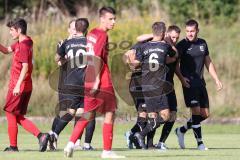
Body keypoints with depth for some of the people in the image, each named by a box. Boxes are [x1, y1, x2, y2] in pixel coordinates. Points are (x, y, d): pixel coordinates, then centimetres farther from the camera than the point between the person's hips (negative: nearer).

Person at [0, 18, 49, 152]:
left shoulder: (23, 45, -16)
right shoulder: (21, 43, 13)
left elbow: (25, 67, -23)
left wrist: (18, 85, -27)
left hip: (18, 86, -9)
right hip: (27, 87, 9)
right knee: (19, 117, 12)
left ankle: (13, 146, 6)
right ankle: (40, 135, -2)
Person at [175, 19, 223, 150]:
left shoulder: (203, 43, 12)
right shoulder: (182, 45, -5)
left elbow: (208, 63, 20)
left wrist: (216, 79, 15)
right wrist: (181, 77, -19)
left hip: (201, 83, 6)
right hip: (189, 84, -6)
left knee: (205, 114, 5)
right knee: (196, 111, -14)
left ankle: (181, 130, 22)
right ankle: (200, 142, -10)